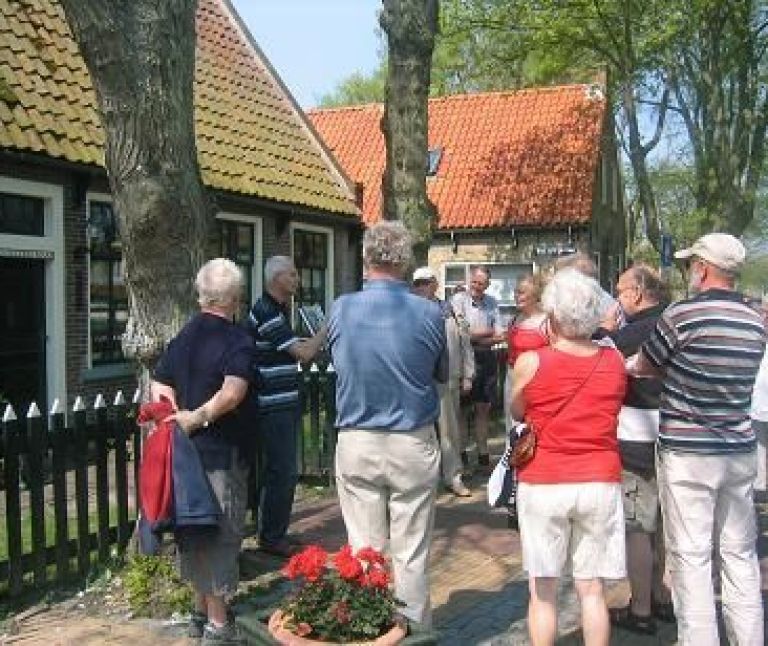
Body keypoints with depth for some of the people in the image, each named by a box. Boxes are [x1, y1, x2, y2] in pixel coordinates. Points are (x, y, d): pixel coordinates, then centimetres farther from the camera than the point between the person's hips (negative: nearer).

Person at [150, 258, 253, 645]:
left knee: (194, 527, 17)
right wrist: (199, 417, -23)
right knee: (220, 533, 2)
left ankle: (200, 611, 30)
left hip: (186, 450, 7)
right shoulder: (236, 339, -13)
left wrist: (178, 417, -2)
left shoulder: (184, 336, 10)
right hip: (221, 452, -7)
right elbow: (233, 391, -28)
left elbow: (160, 384, 8)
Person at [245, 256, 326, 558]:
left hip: (284, 404, 10)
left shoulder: (278, 310, 15)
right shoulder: (265, 312, -17)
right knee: (281, 472, -3)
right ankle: (270, 537, 8)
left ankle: (276, 530, 26)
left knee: (283, 471, 16)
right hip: (273, 407, -10)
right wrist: (327, 328, -10)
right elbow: (304, 353, -20)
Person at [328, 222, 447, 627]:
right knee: (411, 554, 9)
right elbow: (443, 374, 6)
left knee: (364, 551, 11)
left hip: (356, 444, 1)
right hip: (413, 445, -1)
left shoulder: (341, 309, -6)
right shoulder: (429, 313, -9)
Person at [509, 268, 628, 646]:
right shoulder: (615, 362, -1)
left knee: (542, 591, 10)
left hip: (543, 484, -2)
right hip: (601, 483, 3)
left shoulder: (530, 363, -10)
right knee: (591, 589, 13)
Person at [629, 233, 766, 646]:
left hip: (687, 454, -6)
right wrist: (672, 368, 16)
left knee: (691, 556, 2)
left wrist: (626, 364, 18)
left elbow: (644, 366, -2)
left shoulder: (681, 315, -14)